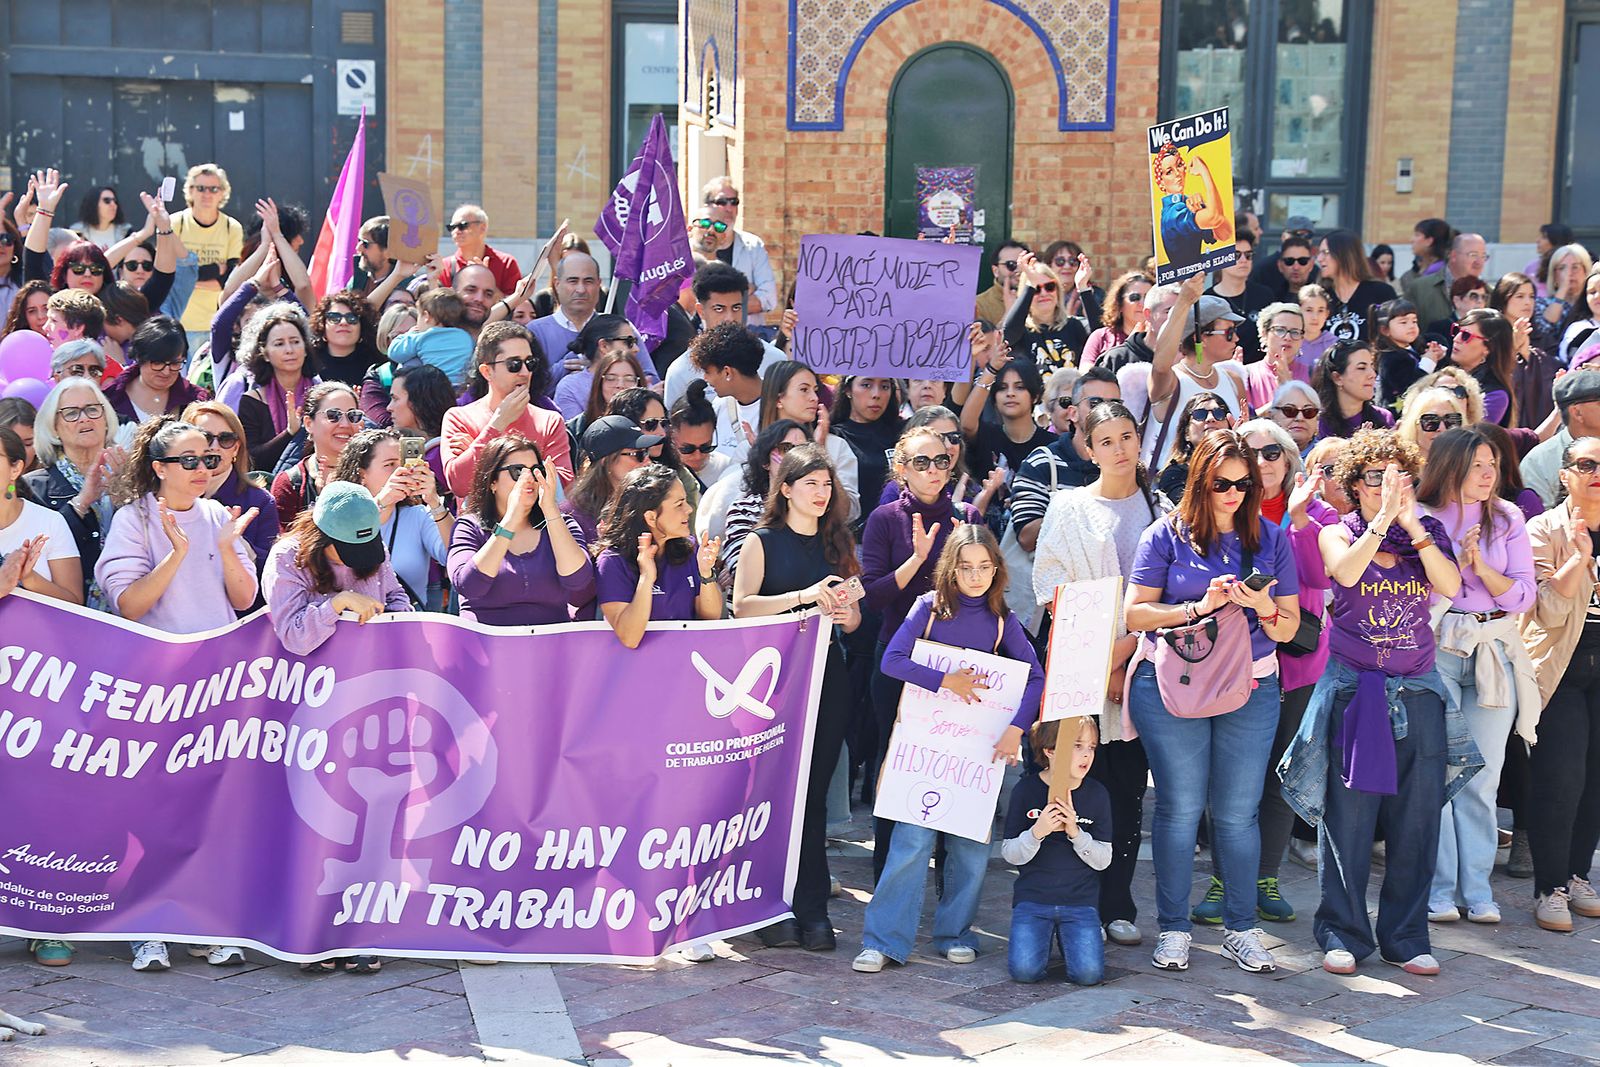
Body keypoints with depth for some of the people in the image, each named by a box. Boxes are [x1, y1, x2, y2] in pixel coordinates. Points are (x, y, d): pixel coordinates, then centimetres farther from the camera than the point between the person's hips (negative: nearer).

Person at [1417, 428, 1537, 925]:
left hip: (1494, 654, 3)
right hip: (1434, 648, -3)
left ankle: (1477, 889, 11)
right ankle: (1439, 889, 4)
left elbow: (1524, 595, 3)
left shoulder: (1507, 519, 8)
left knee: (1482, 779, 4)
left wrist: (1481, 568, -11)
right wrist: (1455, 562, -12)